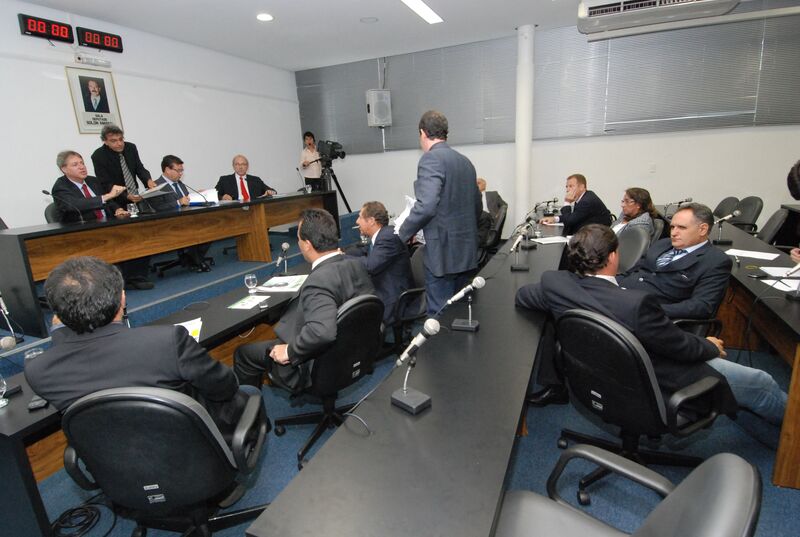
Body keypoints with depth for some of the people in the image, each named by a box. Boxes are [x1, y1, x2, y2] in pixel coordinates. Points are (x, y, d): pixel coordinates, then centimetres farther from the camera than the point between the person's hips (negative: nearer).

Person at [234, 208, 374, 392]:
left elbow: (322, 332, -45)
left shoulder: (319, 281, -33)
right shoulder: (356, 264, -9)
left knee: (243, 353, 12)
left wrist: (290, 351, -28)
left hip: (317, 366, -8)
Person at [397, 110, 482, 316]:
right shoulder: (465, 161, 14)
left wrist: (403, 234, -9)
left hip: (442, 252, -8)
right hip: (466, 251, 9)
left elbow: (426, 206, -23)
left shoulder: (431, 159, -11)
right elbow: (477, 208, 19)